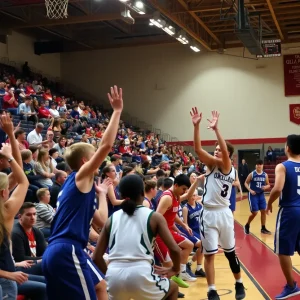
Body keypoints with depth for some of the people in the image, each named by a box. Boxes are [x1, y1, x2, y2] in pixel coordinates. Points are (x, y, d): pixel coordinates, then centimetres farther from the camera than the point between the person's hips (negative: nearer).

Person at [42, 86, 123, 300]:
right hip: (67, 251, -10)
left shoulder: (74, 184, 21)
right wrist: (117, 111, -9)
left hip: (56, 251, 10)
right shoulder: (81, 177, -4)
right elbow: (106, 145, -15)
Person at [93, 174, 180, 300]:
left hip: (114, 276, 3)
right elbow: (175, 249, 0)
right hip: (141, 274, -3)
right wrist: (175, 269, 19)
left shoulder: (112, 218, 14)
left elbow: (96, 257, 12)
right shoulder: (154, 217, 7)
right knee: (173, 288, 30)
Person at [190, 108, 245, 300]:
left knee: (230, 252, 13)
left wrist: (216, 129, -33)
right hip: (209, 214, 2)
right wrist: (196, 126, -21)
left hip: (224, 213, -2)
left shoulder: (230, 169, -6)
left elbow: (225, 152, -25)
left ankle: (239, 284, 32)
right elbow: (198, 149, -11)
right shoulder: (211, 165, 3)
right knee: (209, 254, 3)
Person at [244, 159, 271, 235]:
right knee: (254, 213, -6)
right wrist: (250, 190, -16)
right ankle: (247, 226, 17)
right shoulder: (252, 174, -7)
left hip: (261, 195, 4)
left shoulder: (265, 175, 3)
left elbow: (268, 185, 11)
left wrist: (266, 187, -13)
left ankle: (263, 228, 15)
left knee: (263, 211, 1)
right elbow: (246, 183, -2)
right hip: (253, 195, -4)